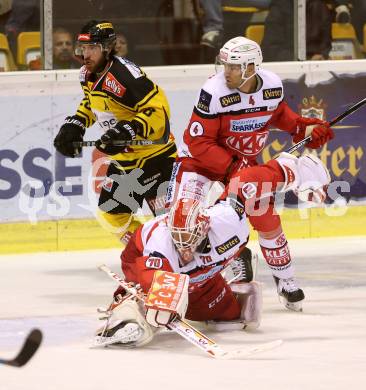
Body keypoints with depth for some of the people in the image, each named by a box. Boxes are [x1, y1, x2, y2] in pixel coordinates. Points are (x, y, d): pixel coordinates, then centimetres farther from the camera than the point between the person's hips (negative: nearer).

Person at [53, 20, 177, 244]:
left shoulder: (125, 73, -27)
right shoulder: (88, 75, 2)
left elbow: (158, 109, -30)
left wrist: (128, 130, -40)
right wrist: (74, 126, 7)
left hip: (154, 156, -10)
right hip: (122, 159, 10)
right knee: (111, 213, 13)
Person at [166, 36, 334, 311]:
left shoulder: (273, 85, -14)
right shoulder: (214, 92, -29)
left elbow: (278, 112, 11)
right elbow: (198, 141, -26)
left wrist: (304, 127, -3)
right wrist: (230, 168, -32)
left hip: (245, 160, 4)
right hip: (202, 157, -4)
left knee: (267, 217, 4)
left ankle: (284, 275, 25)